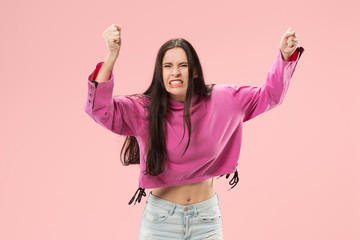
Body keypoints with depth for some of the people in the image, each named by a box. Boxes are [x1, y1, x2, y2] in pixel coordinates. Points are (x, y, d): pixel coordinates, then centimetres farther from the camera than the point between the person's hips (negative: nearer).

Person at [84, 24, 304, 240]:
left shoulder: (220, 100, -4)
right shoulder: (144, 110, -11)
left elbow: (269, 95, 5)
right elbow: (100, 108, -27)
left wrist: (286, 55, -9)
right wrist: (112, 56, -38)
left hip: (207, 218, 2)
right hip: (161, 220, -2)